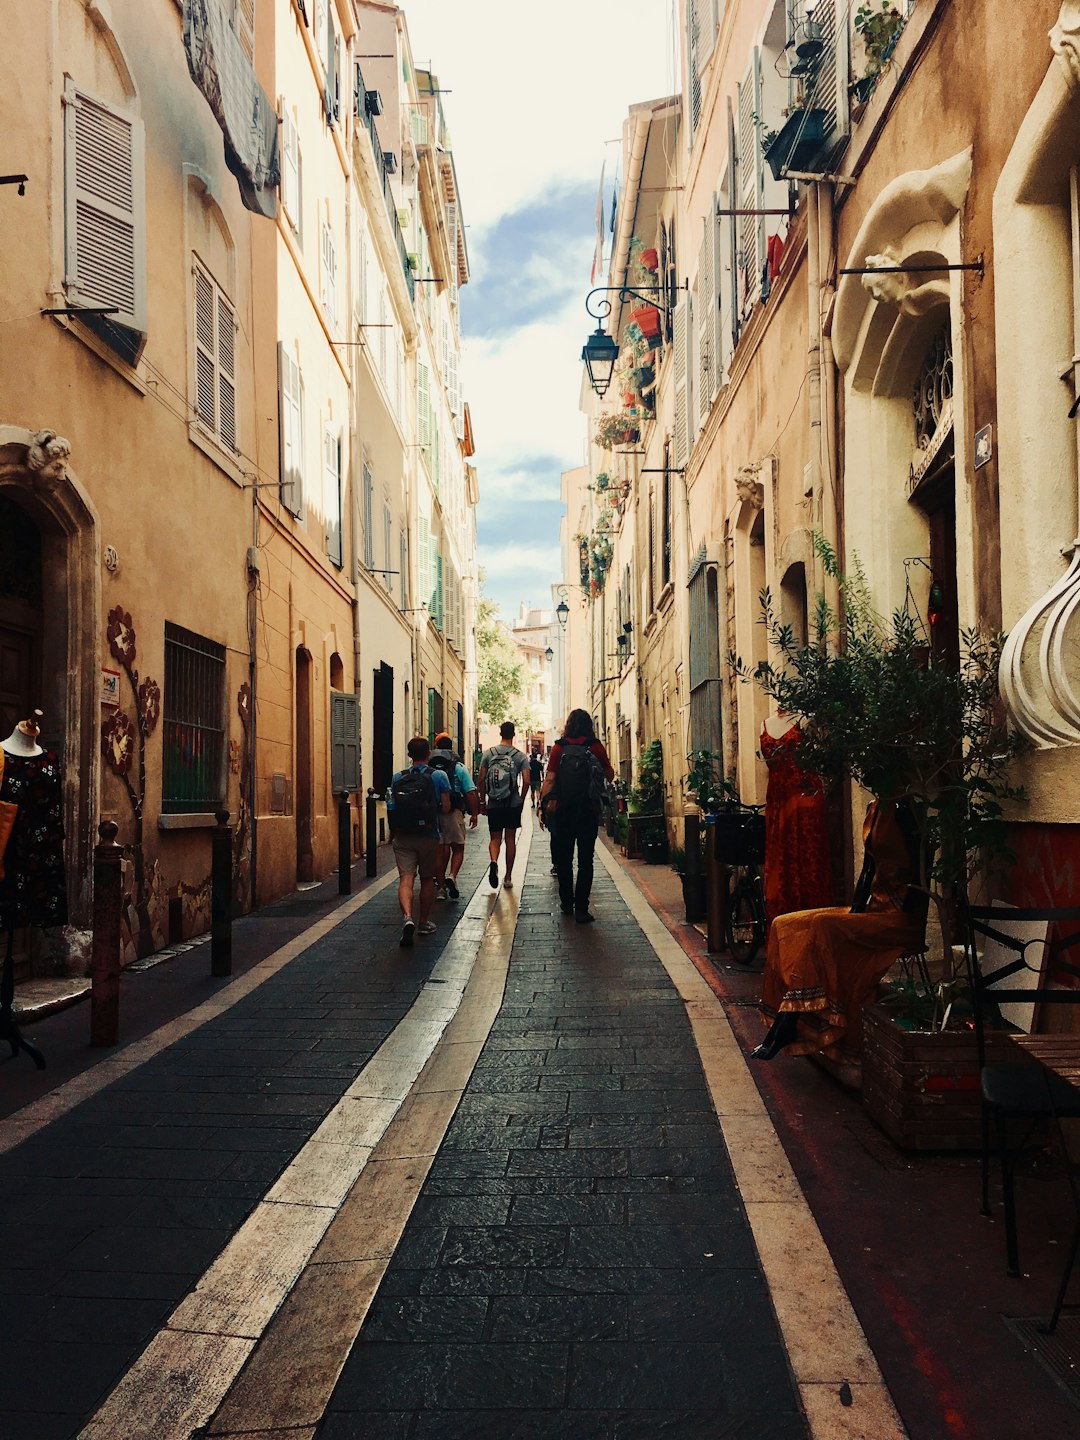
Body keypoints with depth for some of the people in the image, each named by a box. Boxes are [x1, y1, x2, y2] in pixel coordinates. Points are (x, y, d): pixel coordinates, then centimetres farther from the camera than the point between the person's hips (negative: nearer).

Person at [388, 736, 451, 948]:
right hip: (428, 836, -1)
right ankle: (424, 922, 25)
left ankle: (407, 917, -28)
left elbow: (393, 807, 4)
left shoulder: (397, 778, 2)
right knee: (427, 879, 15)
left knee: (405, 878, -5)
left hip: (402, 837, 1)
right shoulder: (438, 777, -5)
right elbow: (445, 808, -6)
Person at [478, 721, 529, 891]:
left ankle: (494, 861, -22)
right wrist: (522, 800, 8)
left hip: (493, 805, 0)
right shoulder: (520, 756, -2)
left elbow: (482, 780, -1)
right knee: (510, 839, 9)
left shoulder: (489, 753, 1)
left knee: (495, 838, 9)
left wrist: (482, 801, 8)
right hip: (513, 804, 0)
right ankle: (508, 877, 11)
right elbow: (526, 781, -7)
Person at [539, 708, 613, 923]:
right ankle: (581, 909, -2)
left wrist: (543, 806, 0)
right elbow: (610, 776, 9)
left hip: (564, 809, 1)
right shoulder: (596, 748, -2)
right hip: (589, 811, -1)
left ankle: (567, 903, 24)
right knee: (585, 860, 2)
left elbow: (550, 779, -6)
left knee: (564, 859, 15)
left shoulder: (559, 748, -3)